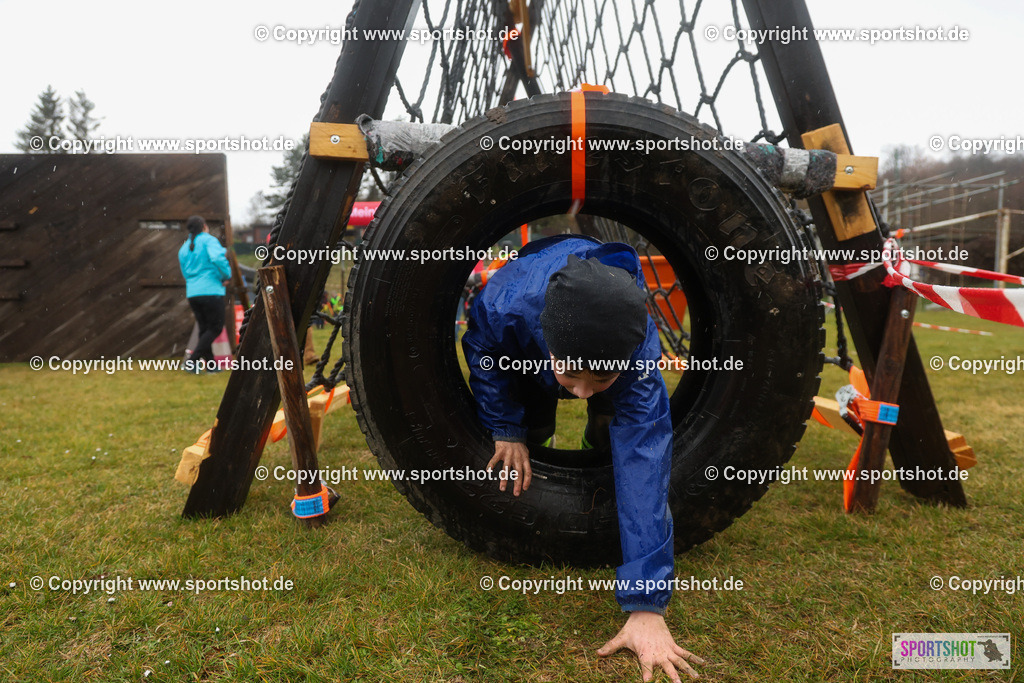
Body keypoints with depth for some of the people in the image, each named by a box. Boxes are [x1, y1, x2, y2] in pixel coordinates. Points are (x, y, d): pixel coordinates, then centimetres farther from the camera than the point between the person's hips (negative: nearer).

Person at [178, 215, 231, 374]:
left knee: (204, 329, 12)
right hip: (211, 290, -7)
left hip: (192, 293, 7)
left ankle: (211, 364, 13)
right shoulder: (208, 240, -3)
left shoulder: (183, 249, 19)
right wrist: (227, 275, -8)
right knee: (215, 328, 0)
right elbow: (217, 258, -23)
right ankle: (192, 360, -10)